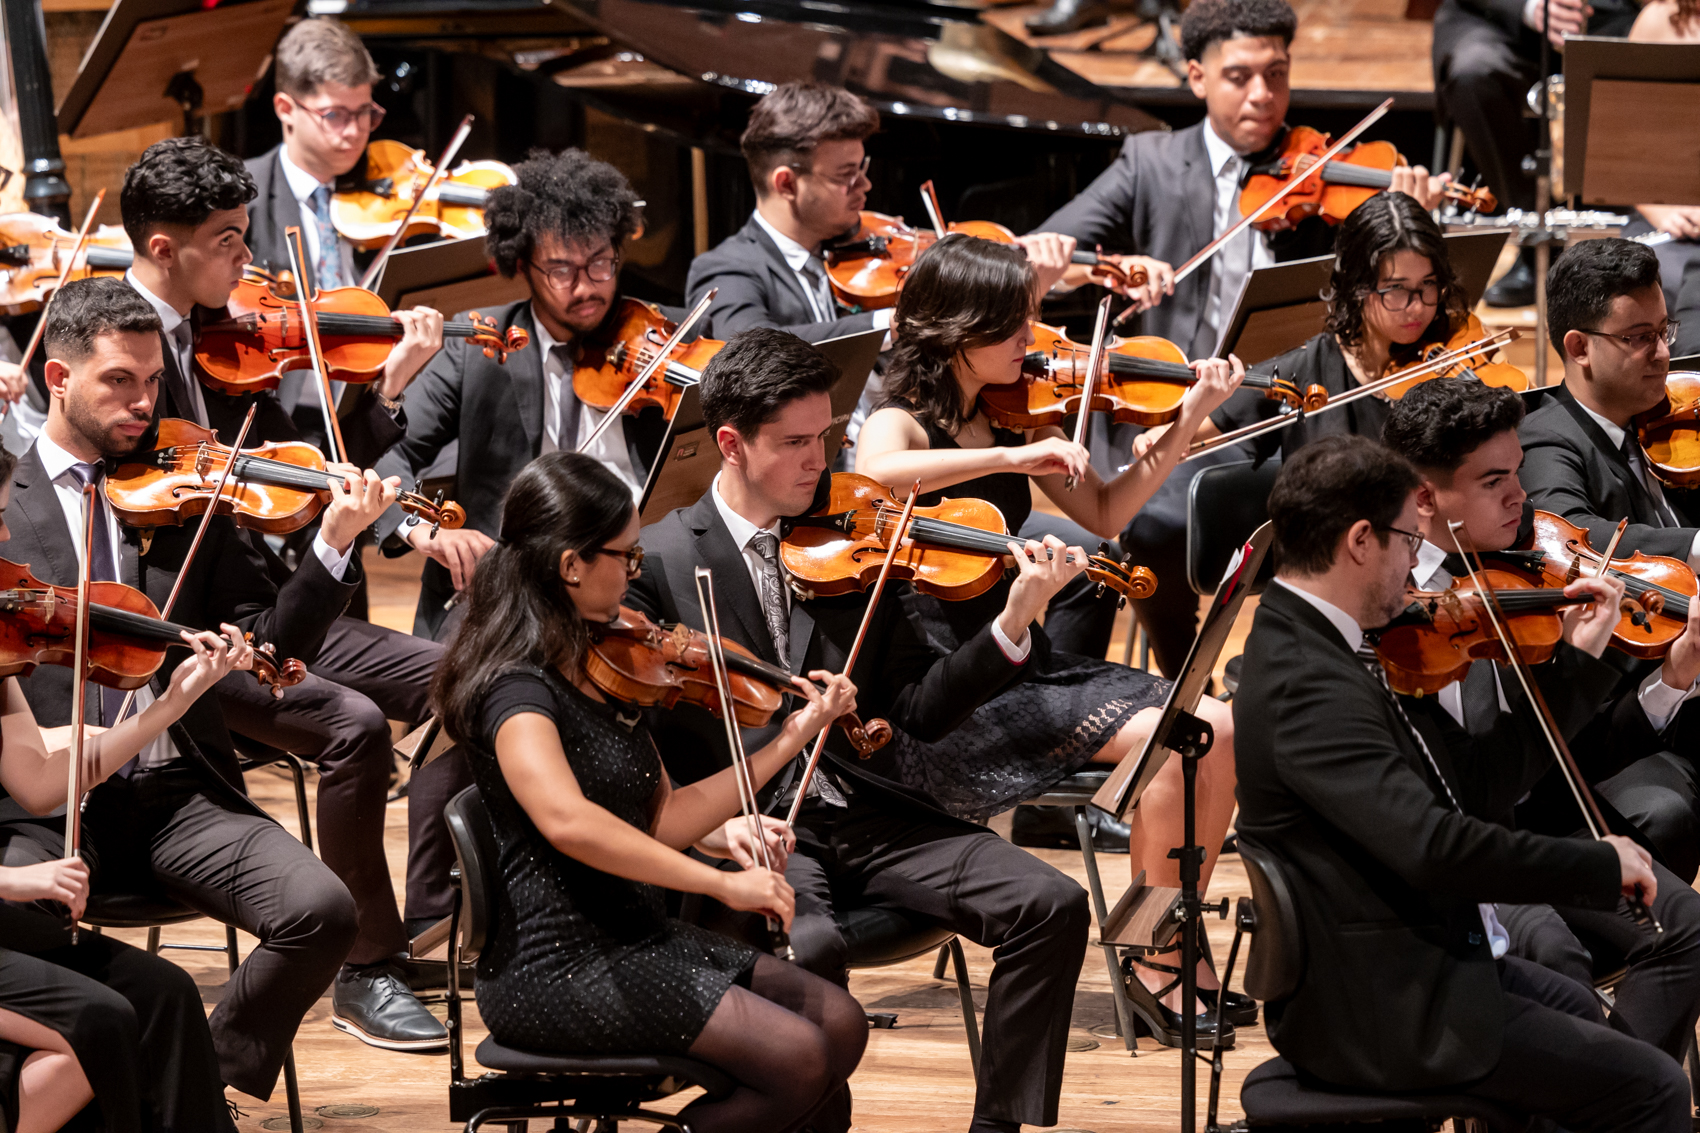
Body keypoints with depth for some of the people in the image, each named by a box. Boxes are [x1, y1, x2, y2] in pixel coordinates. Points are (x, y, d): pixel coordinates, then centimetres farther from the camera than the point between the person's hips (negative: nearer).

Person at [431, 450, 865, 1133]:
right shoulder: (517, 688, -18)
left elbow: (661, 823, 11)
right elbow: (566, 820, -36)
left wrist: (788, 743, 8)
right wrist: (721, 882, -34)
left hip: (639, 939, 9)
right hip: (558, 968, -9)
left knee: (841, 1024, 2)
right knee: (797, 1060, -17)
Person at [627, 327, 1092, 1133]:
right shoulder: (659, 560, -1)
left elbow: (919, 712, 5)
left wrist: (1013, 627, -10)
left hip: (864, 813, 5)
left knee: (1051, 905, -15)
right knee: (811, 944, -36)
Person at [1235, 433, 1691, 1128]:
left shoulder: (1309, 646, 6)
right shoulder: (1308, 686, -26)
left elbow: (1471, 790, 6)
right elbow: (1432, 845, -35)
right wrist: (1602, 864, -24)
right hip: (1375, 1014, -11)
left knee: (1575, 1009, 33)